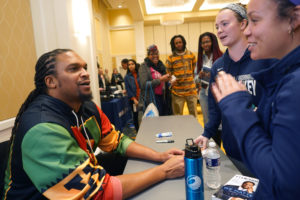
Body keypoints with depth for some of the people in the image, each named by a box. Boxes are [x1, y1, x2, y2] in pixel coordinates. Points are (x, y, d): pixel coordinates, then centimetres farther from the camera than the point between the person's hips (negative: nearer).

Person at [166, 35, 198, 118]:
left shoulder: (191, 55, 7)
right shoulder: (170, 58, -1)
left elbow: (195, 70, 16)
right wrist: (174, 81, -8)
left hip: (191, 90, 2)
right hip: (177, 92, -2)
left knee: (194, 115, 10)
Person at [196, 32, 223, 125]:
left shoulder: (220, 57, -8)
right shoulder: (200, 58, 8)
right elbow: (196, 78, 12)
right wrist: (199, 76, -9)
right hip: (204, 93, 5)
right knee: (206, 120, 16)